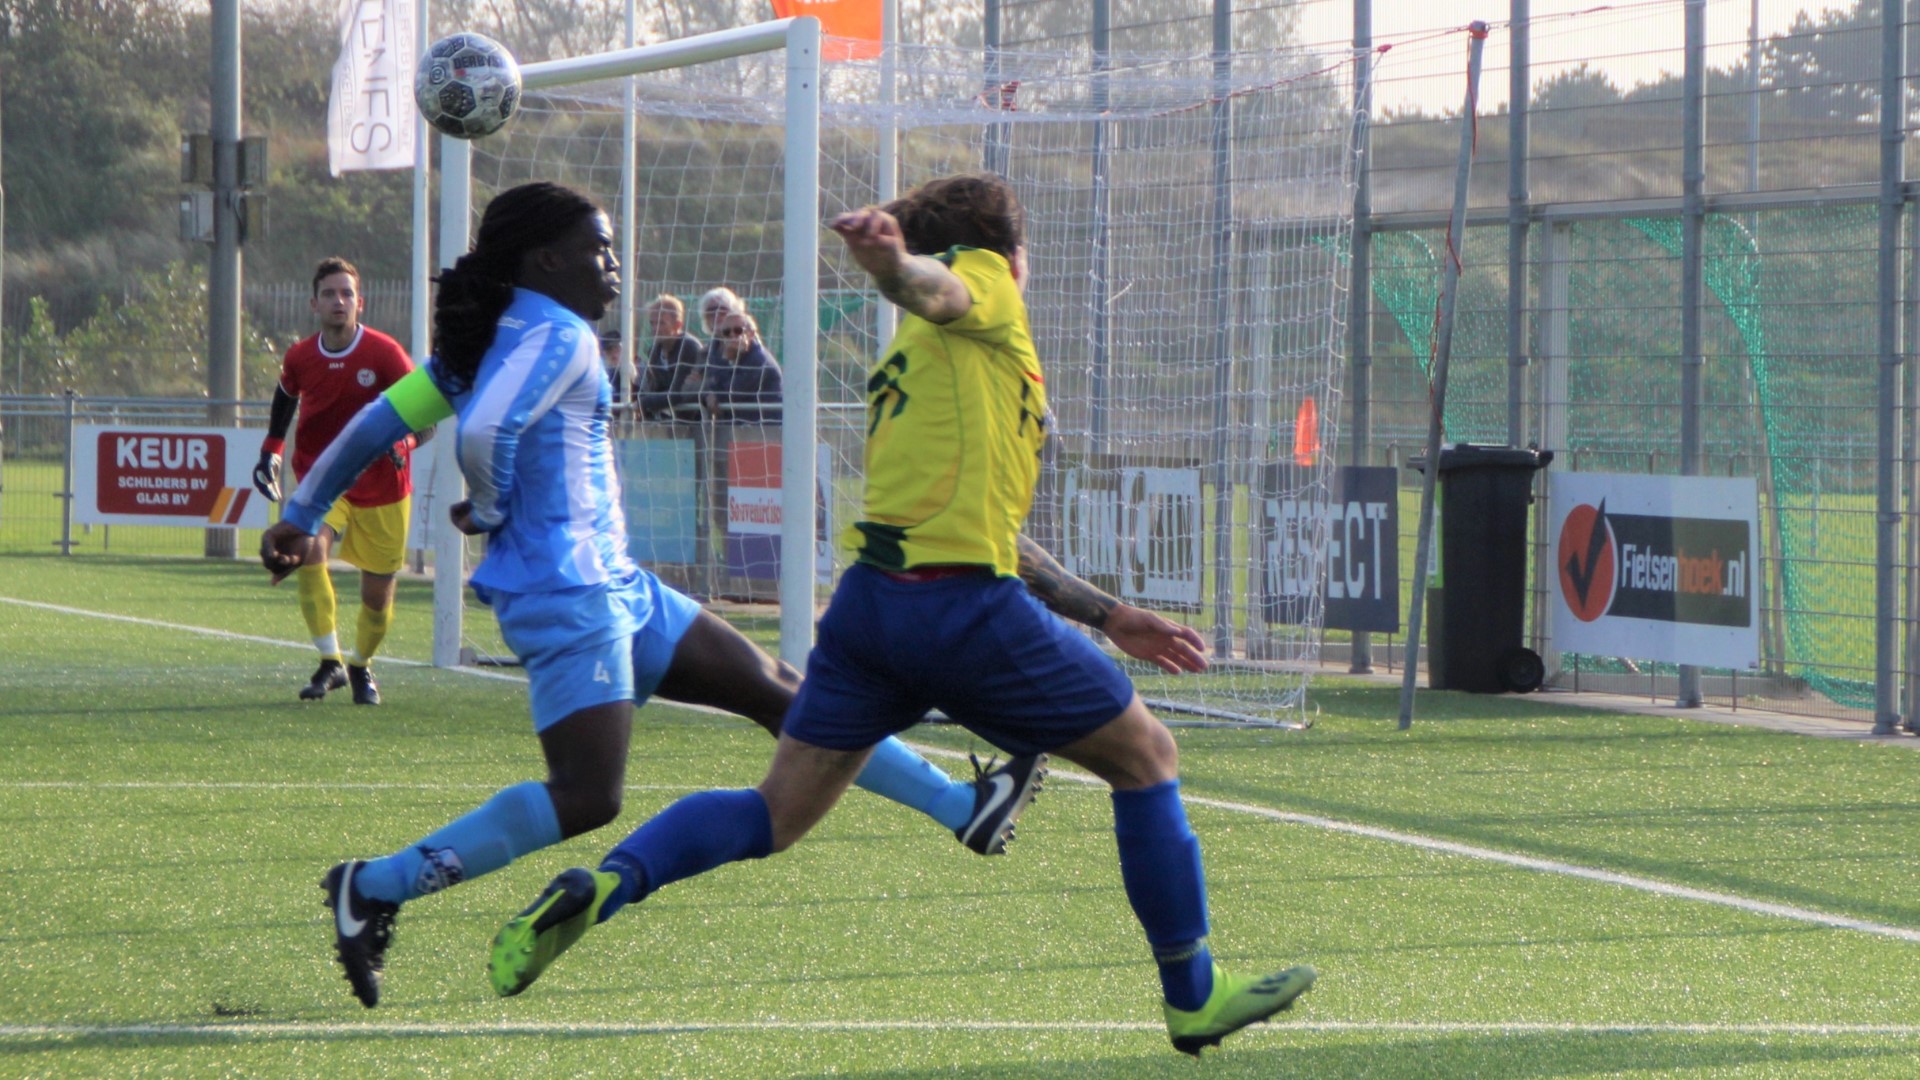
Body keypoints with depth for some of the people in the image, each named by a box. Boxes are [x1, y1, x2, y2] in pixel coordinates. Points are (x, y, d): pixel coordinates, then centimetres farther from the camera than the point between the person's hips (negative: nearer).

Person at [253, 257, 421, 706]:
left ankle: (361, 666, 35)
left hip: (381, 488, -1)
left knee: (378, 593, 5)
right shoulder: (299, 358, -4)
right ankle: (331, 663, -22)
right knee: (311, 549, -28)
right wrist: (270, 452, 12)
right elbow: (284, 400, 18)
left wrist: (401, 439, -28)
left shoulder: (385, 354, -13)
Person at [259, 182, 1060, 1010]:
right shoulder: (557, 336, -12)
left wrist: (301, 516, 21)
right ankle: (375, 887, -12)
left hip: (612, 586, 11)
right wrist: (493, 512, -7)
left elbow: (380, 420, 16)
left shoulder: (489, 338, 16)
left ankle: (963, 807, 14)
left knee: (772, 687, 11)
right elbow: (485, 432, -26)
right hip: (567, 592, -11)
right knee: (587, 796, -19)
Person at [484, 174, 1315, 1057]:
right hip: (969, 611, -7)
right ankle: (1194, 997, 15)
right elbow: (935, 290, -20)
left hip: (871, 597, 7)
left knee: (774, 815, 8)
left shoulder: (906, 363, 29)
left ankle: (607, 884, -17)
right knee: (1146, 756, 11)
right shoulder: (986, 287, 6)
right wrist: (892, 259, -44)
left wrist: (1105, 615, 36)